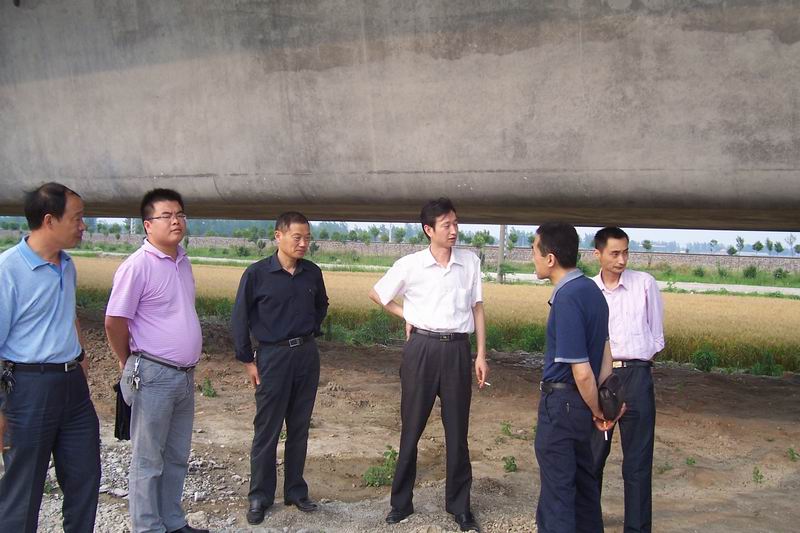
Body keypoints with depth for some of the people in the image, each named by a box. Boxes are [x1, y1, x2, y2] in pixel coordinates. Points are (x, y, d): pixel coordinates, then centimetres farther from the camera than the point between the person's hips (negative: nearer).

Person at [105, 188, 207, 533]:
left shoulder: (183, 262, 9)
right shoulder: (137, 266, -14)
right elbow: (114, 323, -13)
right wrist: (130, 365, 0)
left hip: (185, 376, 8)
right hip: (154, 376, -7)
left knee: (177, 457, 17)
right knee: (148, 461, 5)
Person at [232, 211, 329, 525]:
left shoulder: (313, 273, 2)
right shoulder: (257, 273, -10)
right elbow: (240, 318, -4)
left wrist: (311, 332, 11)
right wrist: (247, 360, -5)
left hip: (307, 355, 4)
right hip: (273, 355, -4)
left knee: (299, 428, 12)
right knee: (267, 431, 3)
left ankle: (296, 491, 24)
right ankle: (259, 497, 15)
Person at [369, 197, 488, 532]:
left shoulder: (470, 262, 2)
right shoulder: (409, 265, -4)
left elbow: (477, 308, 7)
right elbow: (376, 294, 11)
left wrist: (481, 355, 4)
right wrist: (406, 315, 5)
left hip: (457, 350, 1)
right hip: (421, 348, -1)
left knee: (457, 431, 8)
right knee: (412, 429, 7)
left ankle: (459, 506, 20)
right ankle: (401, 502, 21)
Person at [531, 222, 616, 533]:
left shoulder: (567, 300, -24)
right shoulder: (591, 289, 4)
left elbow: (582, 372, -22)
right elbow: (605, 348, 10)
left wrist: (598, 411, -7)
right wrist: (604, 401, 9)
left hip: (561, 402, -9)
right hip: (581, 403, 9)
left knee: (558, 487, 4)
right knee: (583, 480, 22)